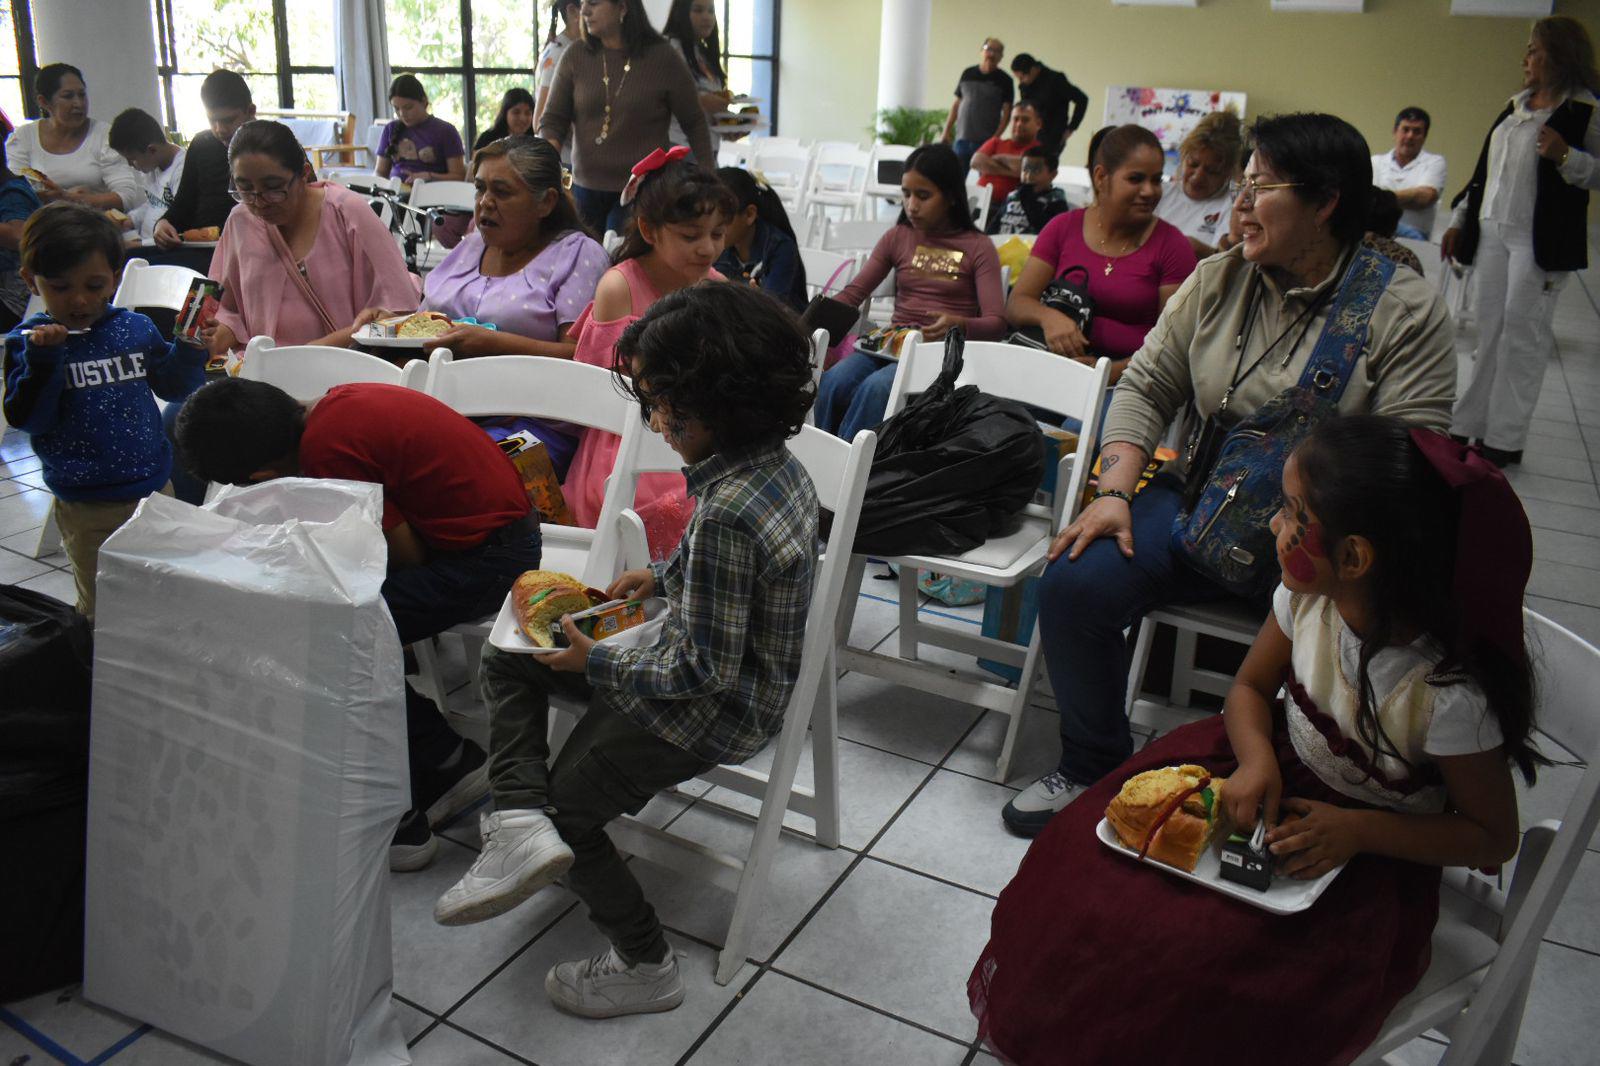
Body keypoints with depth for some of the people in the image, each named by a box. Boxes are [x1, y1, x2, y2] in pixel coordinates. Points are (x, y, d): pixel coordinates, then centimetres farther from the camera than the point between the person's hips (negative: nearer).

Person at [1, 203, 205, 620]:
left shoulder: (136, 328, -1)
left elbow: (173, 386, 12)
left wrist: (191, 348, -6)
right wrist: (42, 358, -28)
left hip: (155, 489, 3)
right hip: (86, 507, -3)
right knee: (101, 606, 11)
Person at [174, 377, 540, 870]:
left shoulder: (328, 449, -21)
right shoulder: (340, 401, 6)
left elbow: (406, 554, -13)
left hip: (488, 557, -10)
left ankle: (399, 825, 3)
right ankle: (449, 763, 14)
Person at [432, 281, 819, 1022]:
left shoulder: (725, 516, -34)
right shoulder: (775, 461, -5)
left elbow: (705, 669, -28)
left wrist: (597, 663, -16)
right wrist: (662, 577, 9)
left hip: (714, 711, -10)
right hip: (742, 671, 10)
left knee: (567, 805, 9)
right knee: (507, 661, 10)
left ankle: (644, 965, 25)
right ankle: (520, 823, -4)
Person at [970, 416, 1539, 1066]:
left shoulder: (1448, 690, -29)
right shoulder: (1307, 596, -14)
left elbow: (1495, 838, -14)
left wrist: (1357, 829, -26)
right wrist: (1256, 761, -17)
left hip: (1377, 850, -5)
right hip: (1278, 776, 6)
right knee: (1094, 854, -11)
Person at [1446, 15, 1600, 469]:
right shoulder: (1515, 106, 15)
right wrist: (1459, 220, 19)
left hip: (1540, 240, -7)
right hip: (1493, 231, 7)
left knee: (1522, 331, -4)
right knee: (1488, 326, 10)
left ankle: (1505, 440, 2)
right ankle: (1471, 423, 18)